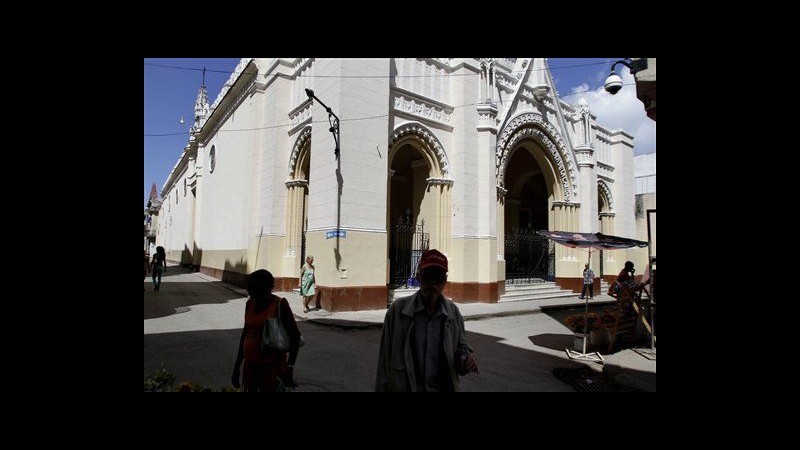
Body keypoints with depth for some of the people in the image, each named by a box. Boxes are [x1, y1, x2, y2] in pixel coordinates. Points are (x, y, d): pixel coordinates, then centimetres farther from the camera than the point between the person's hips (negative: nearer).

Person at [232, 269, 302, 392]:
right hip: (250, 365, 6)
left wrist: (290, 368, -14)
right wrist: (237, 368, 18)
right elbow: (245, 334, 15)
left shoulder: (280, 304, -11)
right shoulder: (250, 303, 6)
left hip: (271, 367, -6)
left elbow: (295, 335, -9)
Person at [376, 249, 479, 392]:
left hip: (443, 387, 3)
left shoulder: (453, 312, -4)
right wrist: (382, 388, -7)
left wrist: (465, 359, -12)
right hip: (402, 387, -2)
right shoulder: (397, 310, -12)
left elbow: (460, 346, 8)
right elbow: (385, 358, -8)